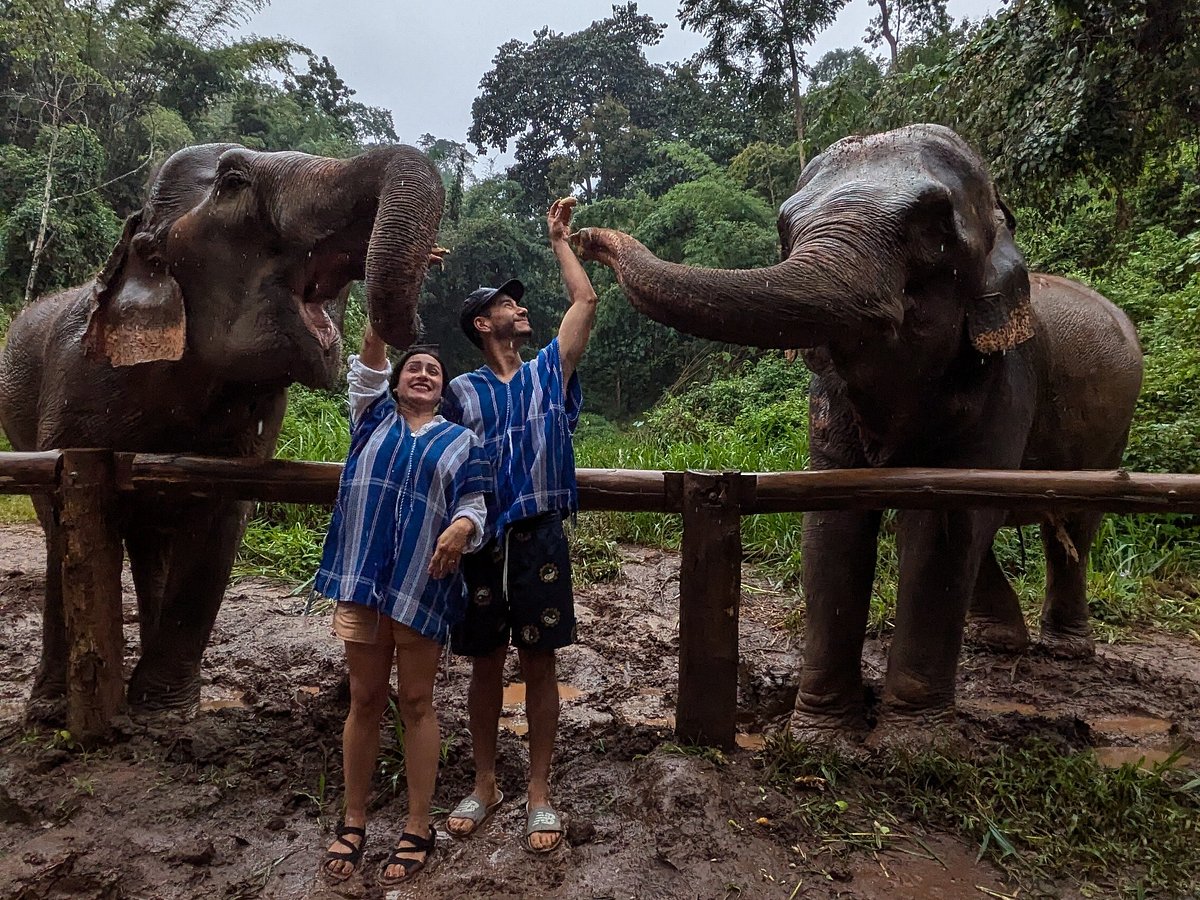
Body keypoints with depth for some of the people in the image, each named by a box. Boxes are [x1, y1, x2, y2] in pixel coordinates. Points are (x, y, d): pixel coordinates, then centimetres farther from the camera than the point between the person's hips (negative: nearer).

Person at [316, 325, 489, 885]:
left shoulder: (461, 441, 10)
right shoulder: (376, 419, 15)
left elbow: (474, 506, 1)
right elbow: (368, 365, 3)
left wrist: (461, 530, -20)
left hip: (423, 585, -1)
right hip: (363, 578, 1)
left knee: (416, 702, 6)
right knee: (365, 700, 9)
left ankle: (418, 829, 16)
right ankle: (353, 822, 23)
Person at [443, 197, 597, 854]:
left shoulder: (551, 371, 9)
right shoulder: (461, 392, 6)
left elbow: (585, 300, 9)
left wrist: (558, 238, 15)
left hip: (540, 539, 0)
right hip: (482, 541, 0)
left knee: (538, 663, 6)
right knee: (486, 664, 10)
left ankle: (539, 792, 18)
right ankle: (485, 784, 26)